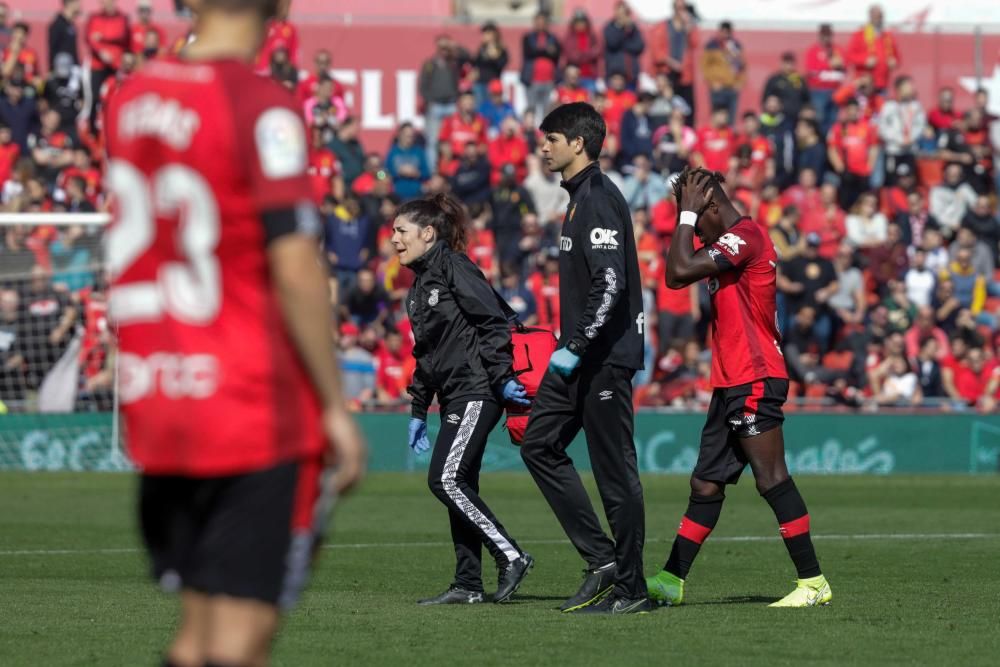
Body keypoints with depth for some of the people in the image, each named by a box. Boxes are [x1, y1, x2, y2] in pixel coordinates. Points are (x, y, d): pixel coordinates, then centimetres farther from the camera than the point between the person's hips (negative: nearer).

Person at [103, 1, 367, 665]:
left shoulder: (128, 101, 7)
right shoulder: (263, 110, -13)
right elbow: (295, 269, -15)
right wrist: (336, 408, -11)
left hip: (154, 409, 7)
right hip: (260, 416, -6)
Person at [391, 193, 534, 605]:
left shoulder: (454, 267, -9)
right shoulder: (421, 285, 18)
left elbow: (494, 323, -16)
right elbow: (426, 355, 24)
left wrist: (503, 378, -21)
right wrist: (418, 412, 23)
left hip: (478, 390, -10)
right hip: (454, 397, 10)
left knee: (446, 480, -14)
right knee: (459, 485, 7)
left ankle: (510, 557, -8)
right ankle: (468, 585, 8)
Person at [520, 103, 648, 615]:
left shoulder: (599, 199, -15)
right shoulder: (580, 196, 16)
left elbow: (610, 283, -24)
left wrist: (576, 347, -22)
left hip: (606, 357, -11)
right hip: (581, 358, 11)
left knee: (615, 471, -5)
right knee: (539, 446, 9)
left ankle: (630, 589, 1)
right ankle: (602, 559, 10)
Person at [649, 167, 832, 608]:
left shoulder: (745, 236, -12)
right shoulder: (732, 243, 20)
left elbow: (682, 270, -21)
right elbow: (676, 276, 19)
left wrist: (687, 213, -10)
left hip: (754, 381, -10)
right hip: (733, 384, 10)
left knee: (772, 479, -11)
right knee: (706, 484, 11)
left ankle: (813, 583, -11)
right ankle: (670, 581, 15)